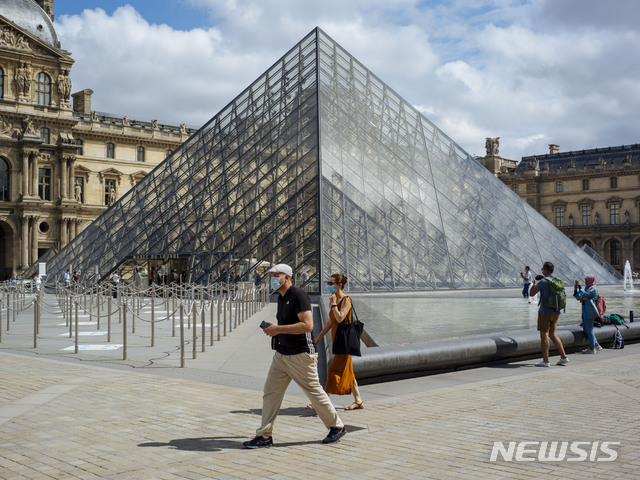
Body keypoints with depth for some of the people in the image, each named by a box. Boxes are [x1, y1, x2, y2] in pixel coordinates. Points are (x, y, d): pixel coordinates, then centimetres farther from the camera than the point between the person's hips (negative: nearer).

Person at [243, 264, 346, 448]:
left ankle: (337, 427, 21)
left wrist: (278, 329, -23)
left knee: (315, 392, 3)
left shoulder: (299, 295, -16)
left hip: (301, 355, -9)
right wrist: (274, 328, 10)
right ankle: (264, 436, 10)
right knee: (271, 392, 4)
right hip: (281, 354, 9)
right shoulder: (281, 297, 13)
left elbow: (307, 325, -25)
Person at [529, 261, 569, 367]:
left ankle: (545, 361, -5)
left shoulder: (543, 281, -14)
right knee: (552, 334, 17)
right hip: (556, 312, 7)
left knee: (544, 334, -3)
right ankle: (563, 357, 14)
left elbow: (531, 293, -10)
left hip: (545, 311, -7)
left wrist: (534, 284, 11)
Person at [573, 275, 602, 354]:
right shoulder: (587, 288, 19)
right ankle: (597, 346, 19)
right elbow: (579, 298, 19)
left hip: (589, 312, -9)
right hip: (585, 312, 9)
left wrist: (579, 286, -22)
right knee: (585, 330, 11)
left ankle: (592, 349, 3)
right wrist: (575, 290, 5)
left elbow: (584, 294, -24)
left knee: (589, 330, -4)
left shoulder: (593, 289, -8)